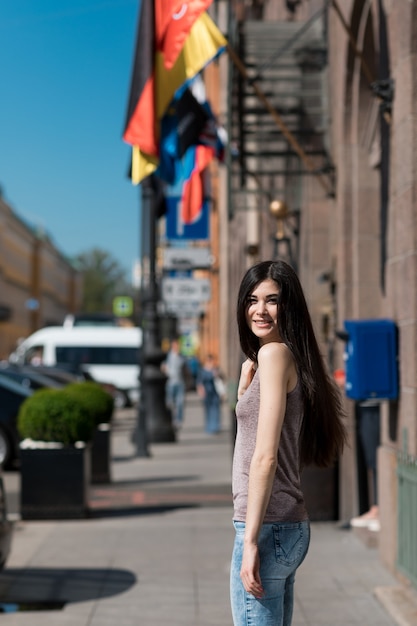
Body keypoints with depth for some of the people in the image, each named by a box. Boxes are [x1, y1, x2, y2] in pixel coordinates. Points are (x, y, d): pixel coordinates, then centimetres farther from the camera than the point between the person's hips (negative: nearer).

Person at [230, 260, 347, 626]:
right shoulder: (294, 358, 14)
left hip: (268, 527, -10)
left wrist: (250, 540, -18)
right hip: (292, 526, 10)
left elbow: (265, 456, -18)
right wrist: (245, 386, 11)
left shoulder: (274, 352, -12)